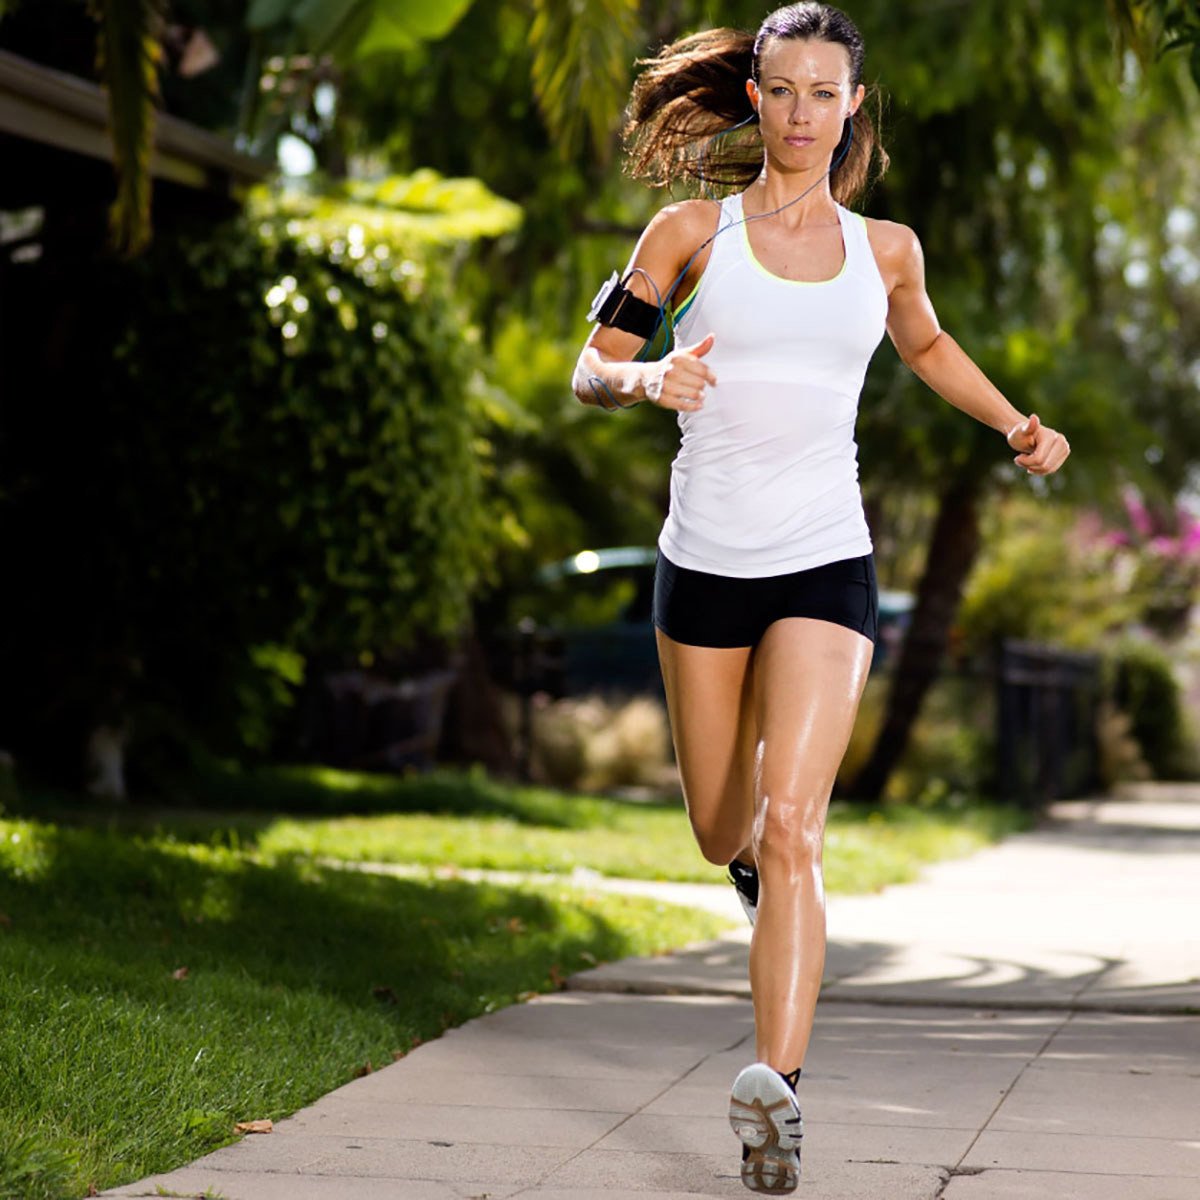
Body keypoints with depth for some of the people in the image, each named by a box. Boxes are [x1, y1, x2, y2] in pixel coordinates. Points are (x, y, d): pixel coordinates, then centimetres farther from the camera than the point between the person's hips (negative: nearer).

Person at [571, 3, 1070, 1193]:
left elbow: (927, 346, 29)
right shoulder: (692, 231, 2)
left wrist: (1014, 425, 15)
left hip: (825, 567, -1)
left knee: (790, 828, -17)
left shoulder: (885, 249, 8)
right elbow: (590, 371, 3)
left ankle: (775, 1091, -20)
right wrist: (650, 378, -20)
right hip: (704, 562, 1)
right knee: (723, 834, 13)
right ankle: (760, 858, 51)